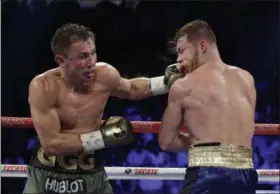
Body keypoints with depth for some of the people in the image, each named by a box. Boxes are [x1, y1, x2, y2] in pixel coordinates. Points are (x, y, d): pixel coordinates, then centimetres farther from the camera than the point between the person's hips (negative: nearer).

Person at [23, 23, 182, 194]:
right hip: (48, 177, -3)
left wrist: (166, 82, 2)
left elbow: (132, 89, 17)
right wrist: (103, 137, -22)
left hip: (92, 176, 3)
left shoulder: (105, 75, -8)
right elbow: (51, 143, -24)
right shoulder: (44, 87, -21)